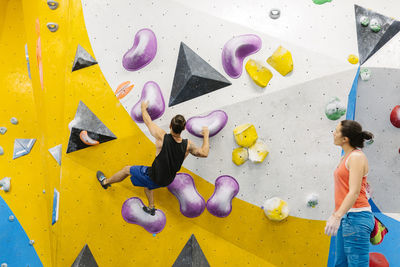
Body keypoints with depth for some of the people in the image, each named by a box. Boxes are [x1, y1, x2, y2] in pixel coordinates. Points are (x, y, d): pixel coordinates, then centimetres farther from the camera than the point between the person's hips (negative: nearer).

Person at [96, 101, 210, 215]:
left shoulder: (162, 137, -27)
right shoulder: (188, 145, -20)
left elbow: (148, 122, -10)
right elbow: (204, 153, -3)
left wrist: (143, 108, 9)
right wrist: (206, 135, 10)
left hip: (154, 177, -4)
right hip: (167, 180, 4)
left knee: (127, 169, 21)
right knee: (147, 184, 38)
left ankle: (105, 181, 43)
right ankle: (151, 208, 54)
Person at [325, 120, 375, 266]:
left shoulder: (356, 157, -12)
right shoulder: (345, 158, 17)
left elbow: (354, 192, -21)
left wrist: (337, 217, -27)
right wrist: (334, 215, 26)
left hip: (356, 216, -10)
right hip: (346, 217, 10)